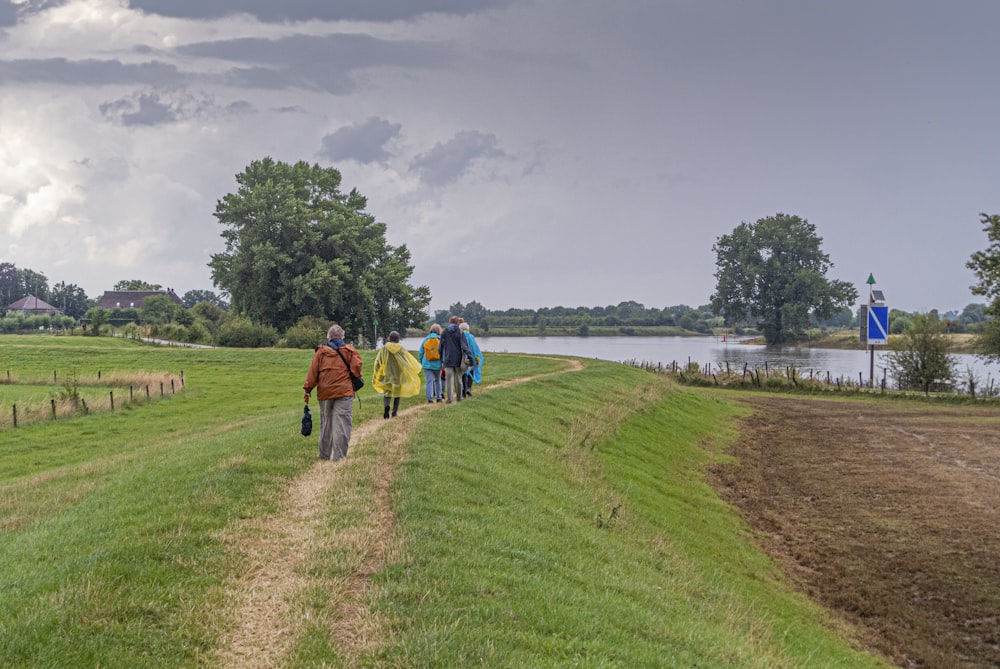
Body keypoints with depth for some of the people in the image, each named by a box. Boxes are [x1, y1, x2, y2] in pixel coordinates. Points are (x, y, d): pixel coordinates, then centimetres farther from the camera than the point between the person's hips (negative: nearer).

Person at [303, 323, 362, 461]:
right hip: (344, 392, -3)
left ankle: (324, 455, 19)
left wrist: (308, 389, 8)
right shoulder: (349, 350, 3)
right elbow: (356, 367, -7)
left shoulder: (321, 351, 8)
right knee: (341, 425, -4)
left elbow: (313, 371, 4)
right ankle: (339, 457, -9)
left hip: (324, 393, 3)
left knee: (325, 425, 13)